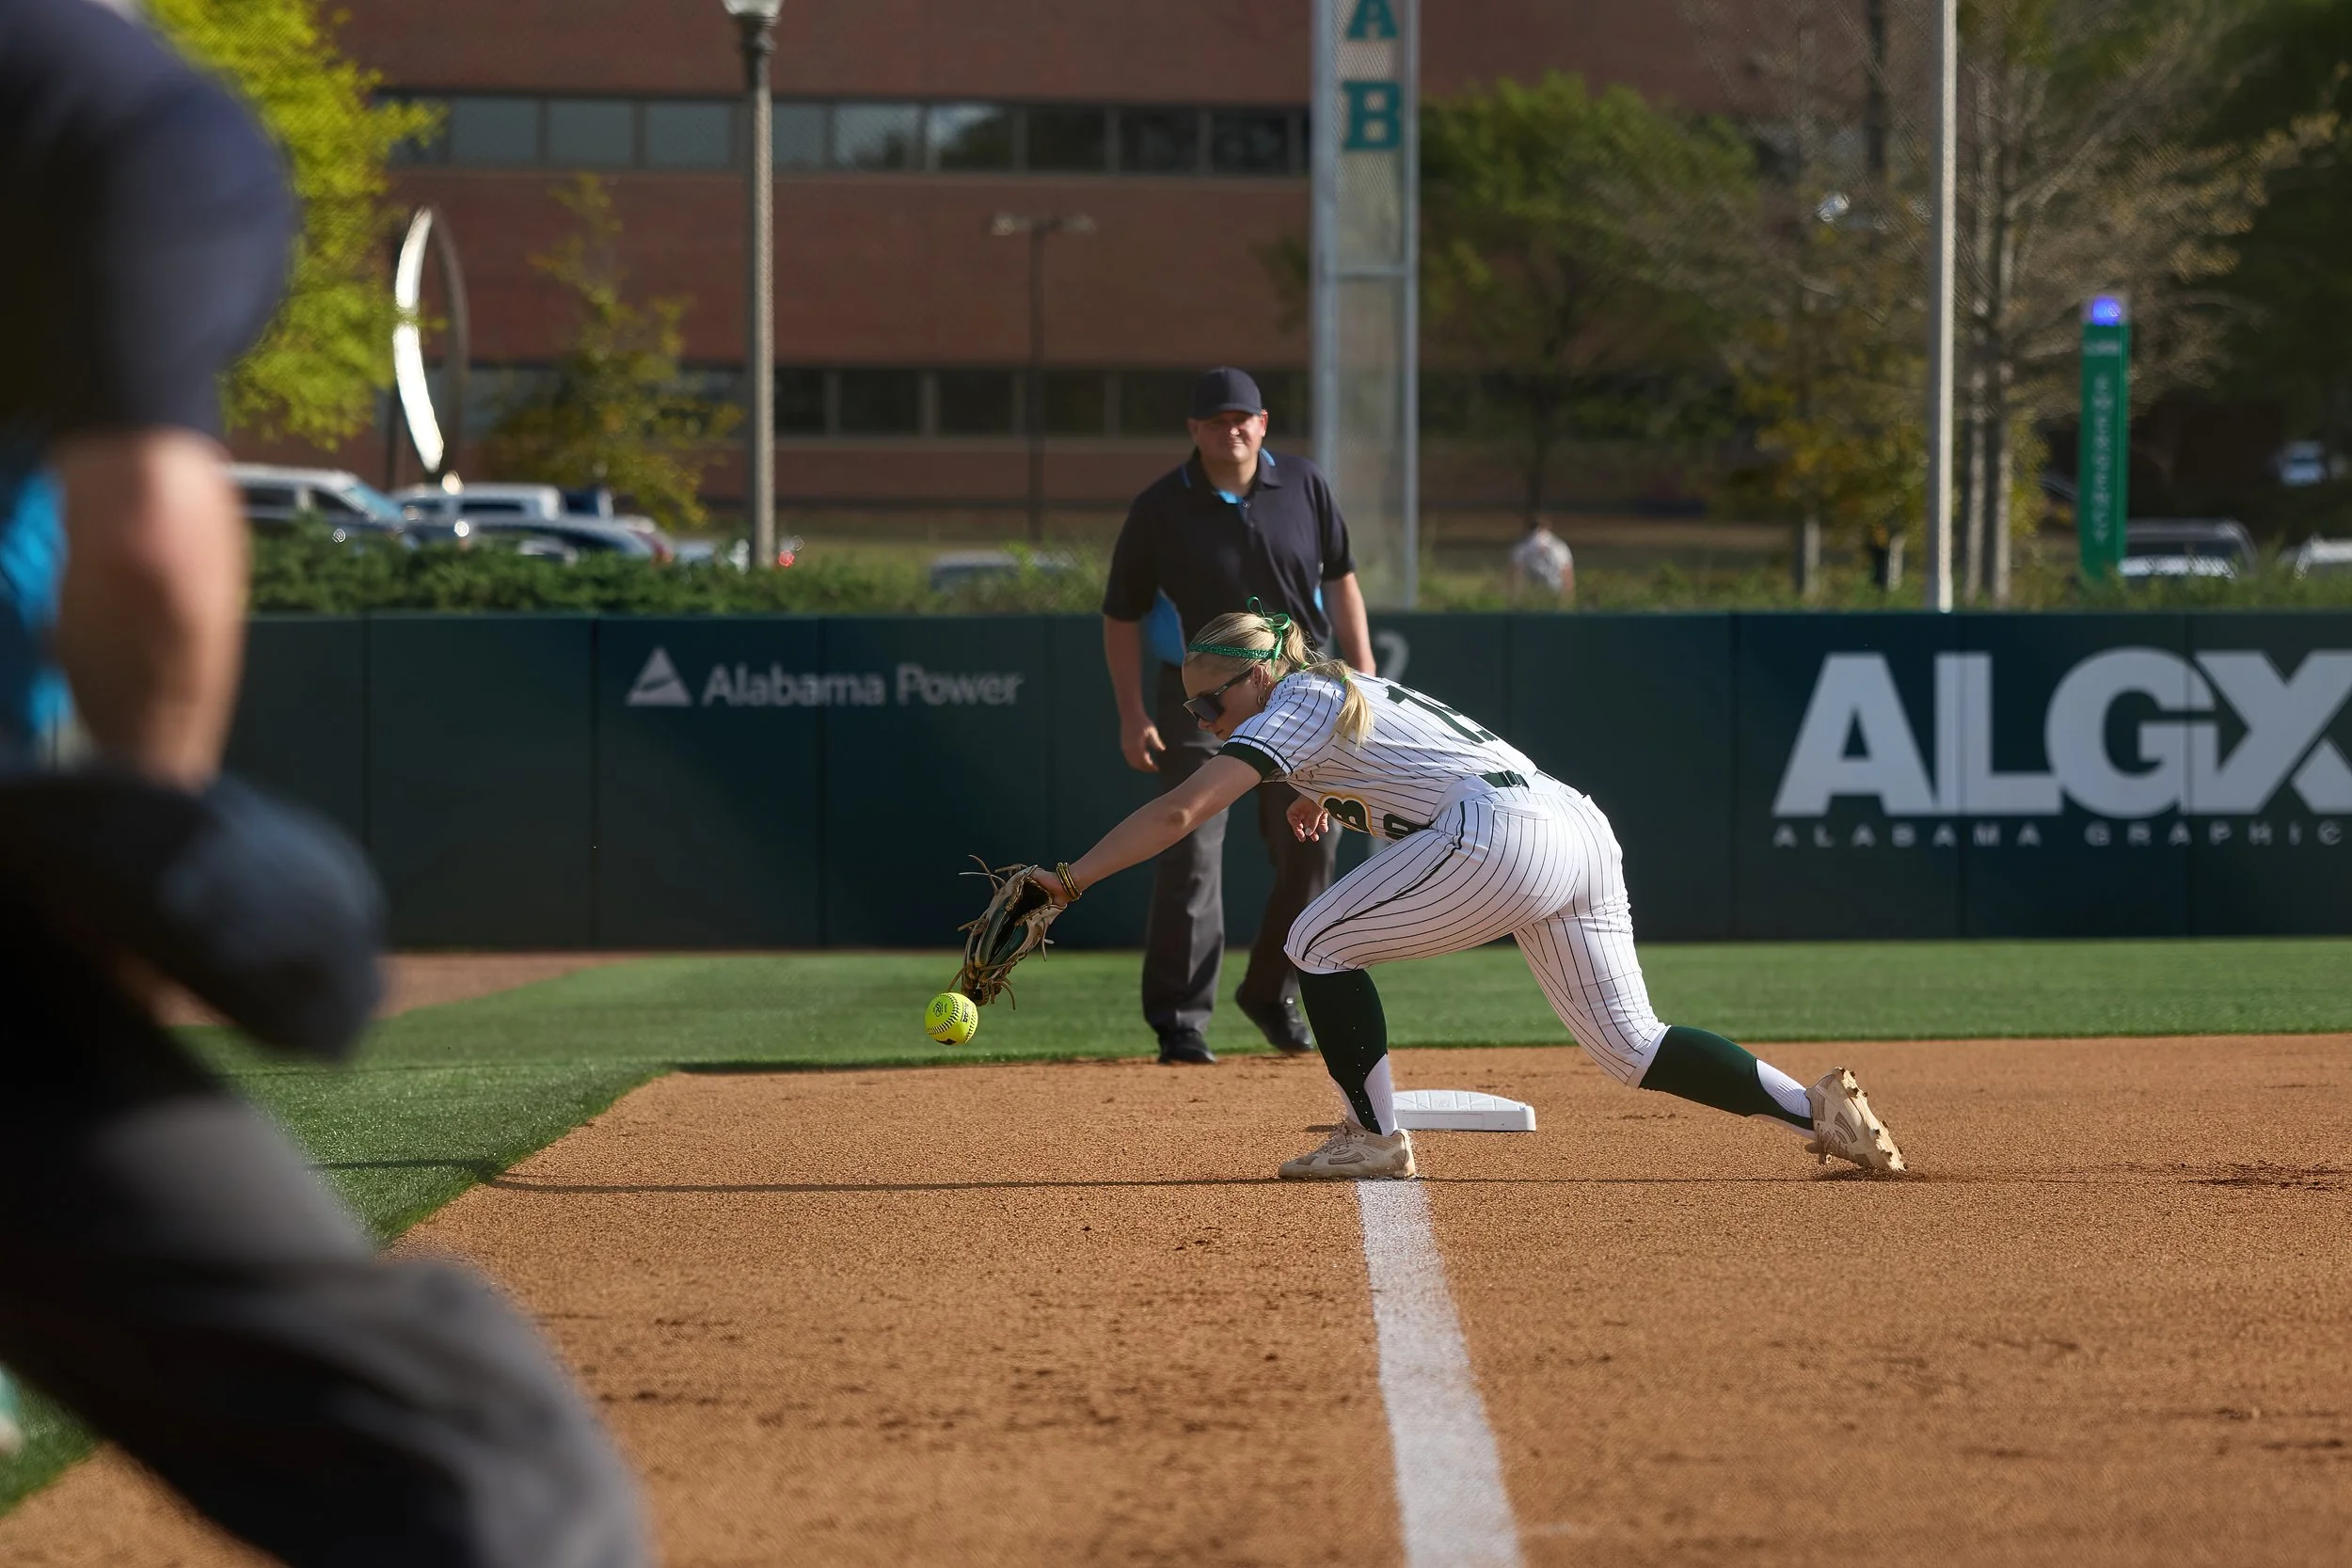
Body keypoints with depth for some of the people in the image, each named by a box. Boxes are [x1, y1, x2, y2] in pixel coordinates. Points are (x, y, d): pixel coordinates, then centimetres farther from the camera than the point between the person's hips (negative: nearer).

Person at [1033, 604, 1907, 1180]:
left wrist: (1068, 881, -8)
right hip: (1584, 829, 10)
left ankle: (1374, 1139, 3)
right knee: (1629, 1045, 10)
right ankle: (1816, 1110, 0)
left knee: (1320, 944, 2)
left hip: (1508, 841, -10)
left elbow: (1178, 813, -9)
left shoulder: (1297, 704, 1)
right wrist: (1329, 796, 31)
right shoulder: (1357, 693, 28)